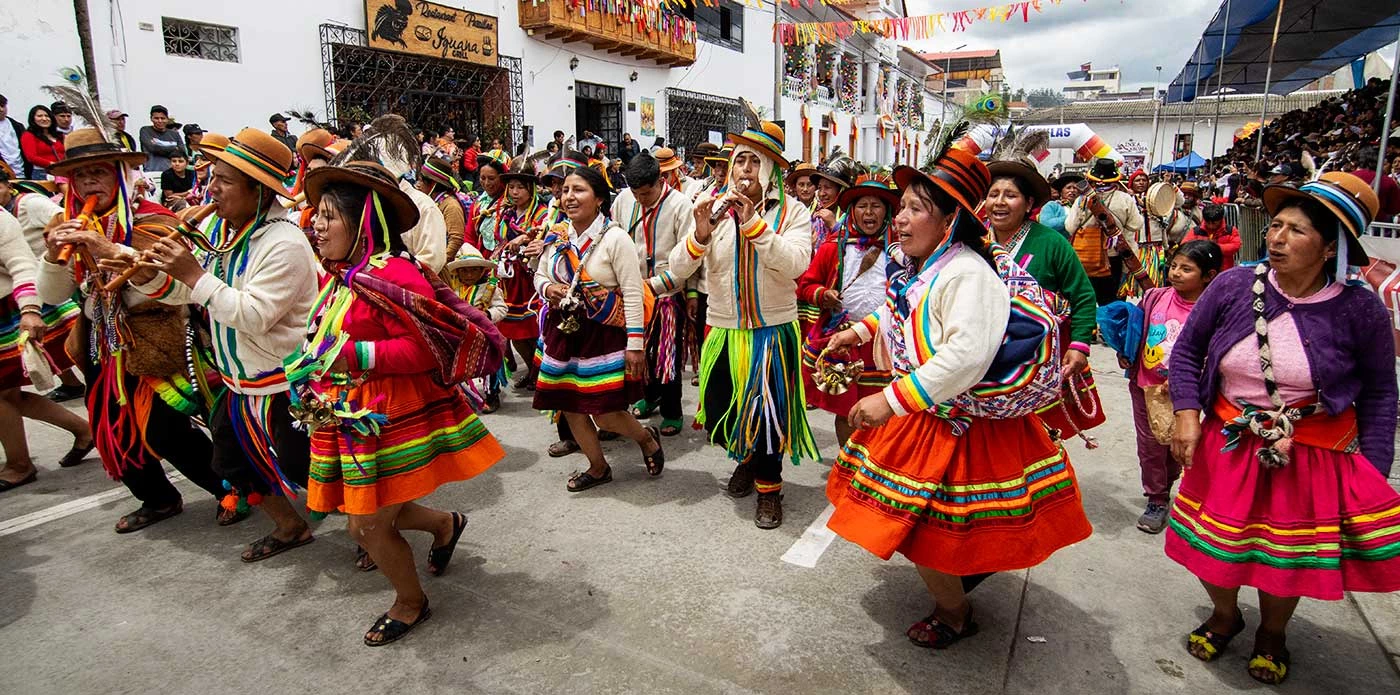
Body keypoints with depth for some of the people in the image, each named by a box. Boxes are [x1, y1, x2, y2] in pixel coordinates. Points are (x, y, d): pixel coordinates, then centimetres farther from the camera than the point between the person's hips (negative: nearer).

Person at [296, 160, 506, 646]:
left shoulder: (389, 274, -21)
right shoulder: (339, 277, 8)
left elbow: (428, 346, -26)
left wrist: (357, 355, -28)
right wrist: (318, 387, 10)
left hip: (391, 419, -9)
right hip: (353, 419, 9)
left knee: (369, 524, 4)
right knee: (364, 514, 18)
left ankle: (411, 604, 31)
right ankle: (446, 524, 44)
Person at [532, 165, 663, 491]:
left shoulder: (615, 238, -13)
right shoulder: (556, 237, 4)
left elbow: (633, 293, -14)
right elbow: (540, 276, 17)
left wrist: (635, 343, -17)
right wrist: (547, 288, -8)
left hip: (604, 333, -6)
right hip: (564, 331, 7)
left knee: (605, 413, -6)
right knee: (569, 407, 13)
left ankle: (647, 438, 27)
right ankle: (598, 468, 35)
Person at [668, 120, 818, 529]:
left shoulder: (791, 213, -5)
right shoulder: (715, 209, 1)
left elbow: (795, 264, -23)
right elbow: (678, 269, -6)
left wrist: (753, 223, -28)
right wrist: (701, 234, -24)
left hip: (773, 331, -3)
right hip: (723, 331, 3)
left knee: (768, 413, 5)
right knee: (719, 416, 12)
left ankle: (769, 485, 31)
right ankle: (746, 458, 45)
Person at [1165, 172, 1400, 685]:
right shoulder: (1232, 286, -12)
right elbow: (1186, 351, 1)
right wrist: (1186, 411, -10)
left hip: (1314, 460, -1)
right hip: (1227, 450, 1)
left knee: (1288, 556, 16)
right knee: (1214, 545, 15)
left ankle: (1272, 633, 47)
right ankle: (1224, 615, 46)